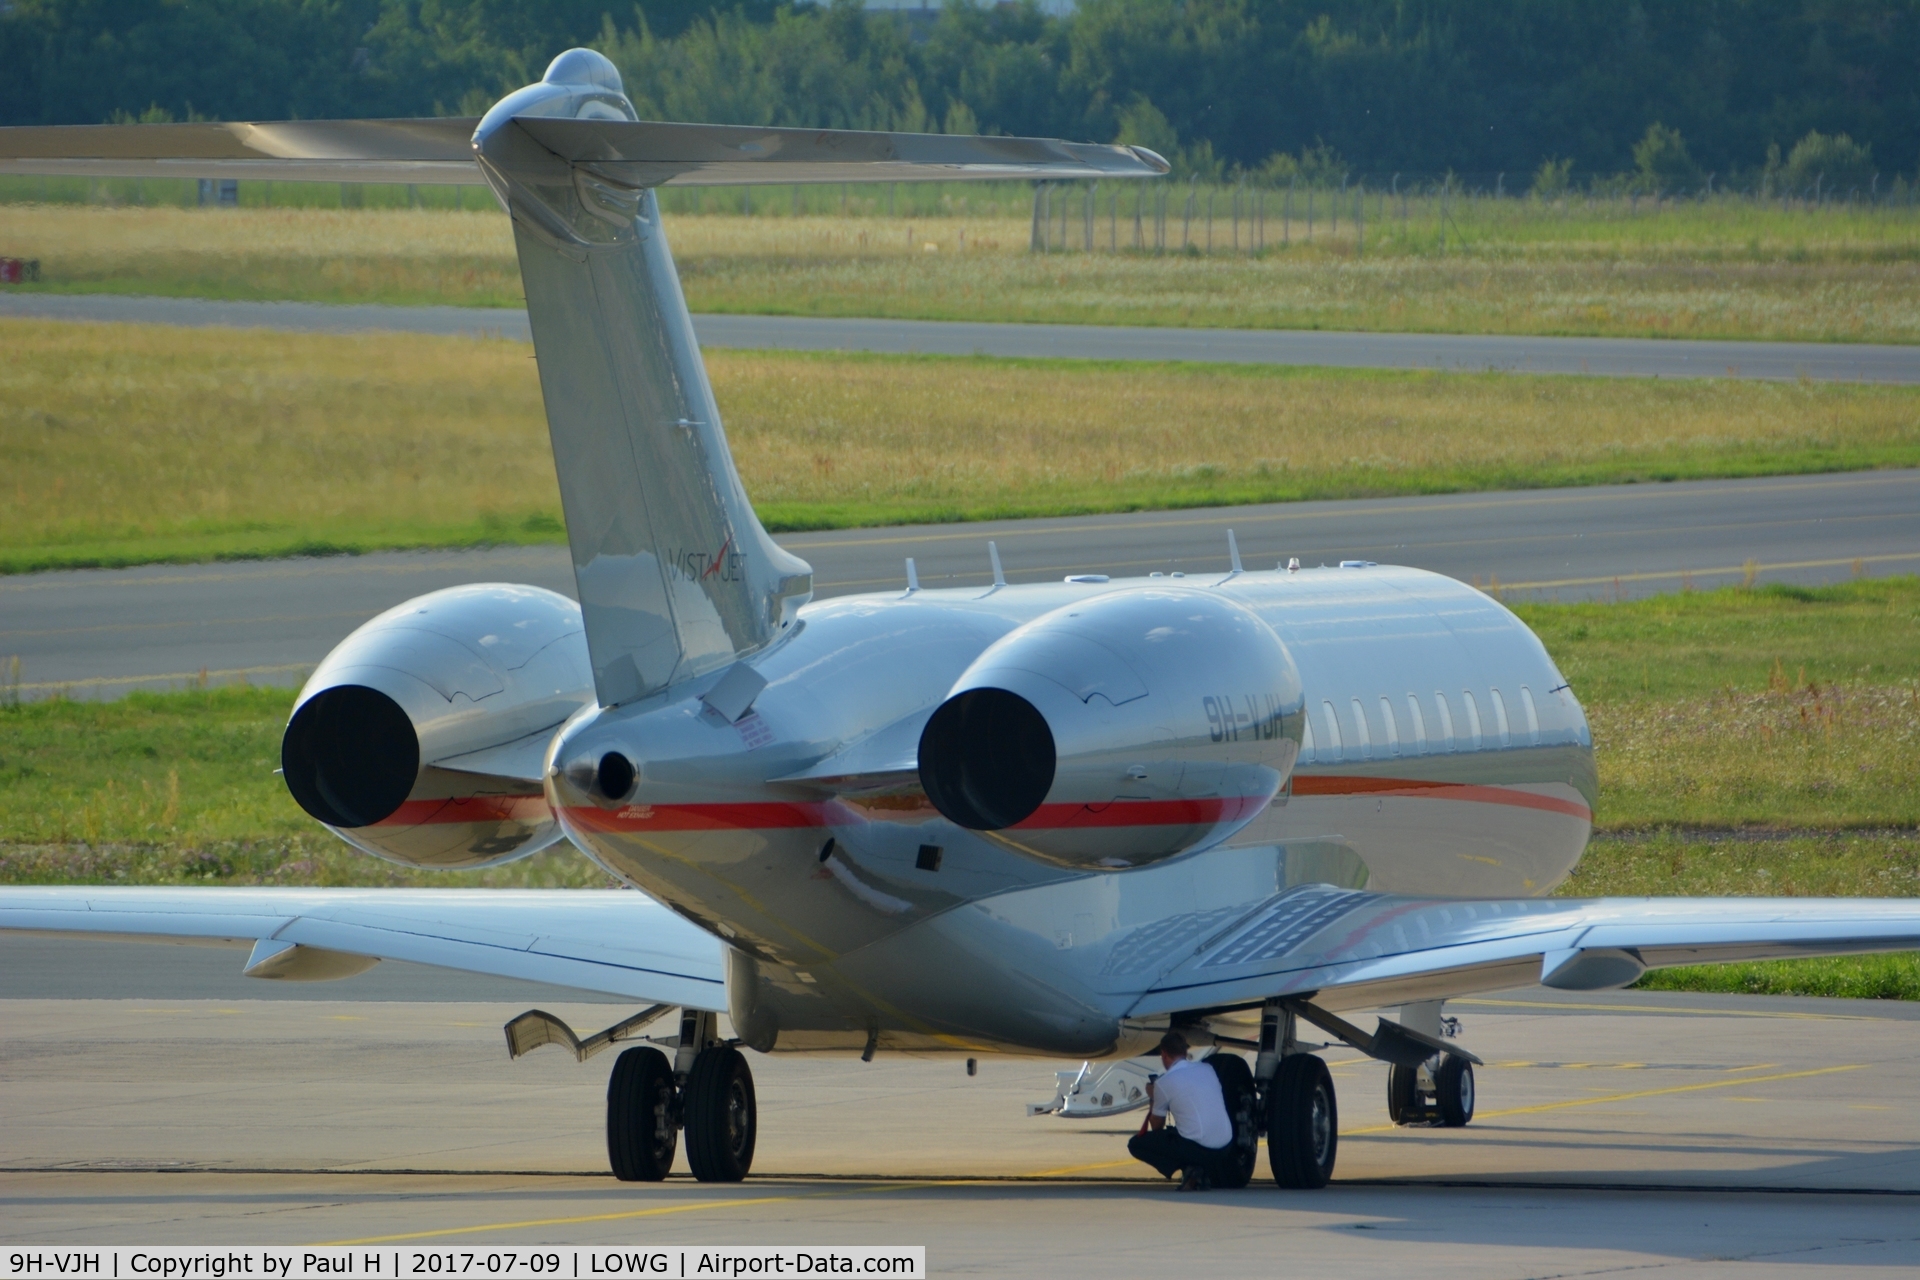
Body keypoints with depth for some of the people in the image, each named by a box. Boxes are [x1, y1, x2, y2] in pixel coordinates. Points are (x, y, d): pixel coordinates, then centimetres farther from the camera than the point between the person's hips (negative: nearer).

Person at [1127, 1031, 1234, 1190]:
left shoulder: (1164, 1083, -5)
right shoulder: (1207, 1069, 11)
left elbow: (1156, 1126, 9)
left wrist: (1153, 1098, 27)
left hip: (1197, 1147, -7)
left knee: (1136, 1145, 10)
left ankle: (1188, 1169, -7)